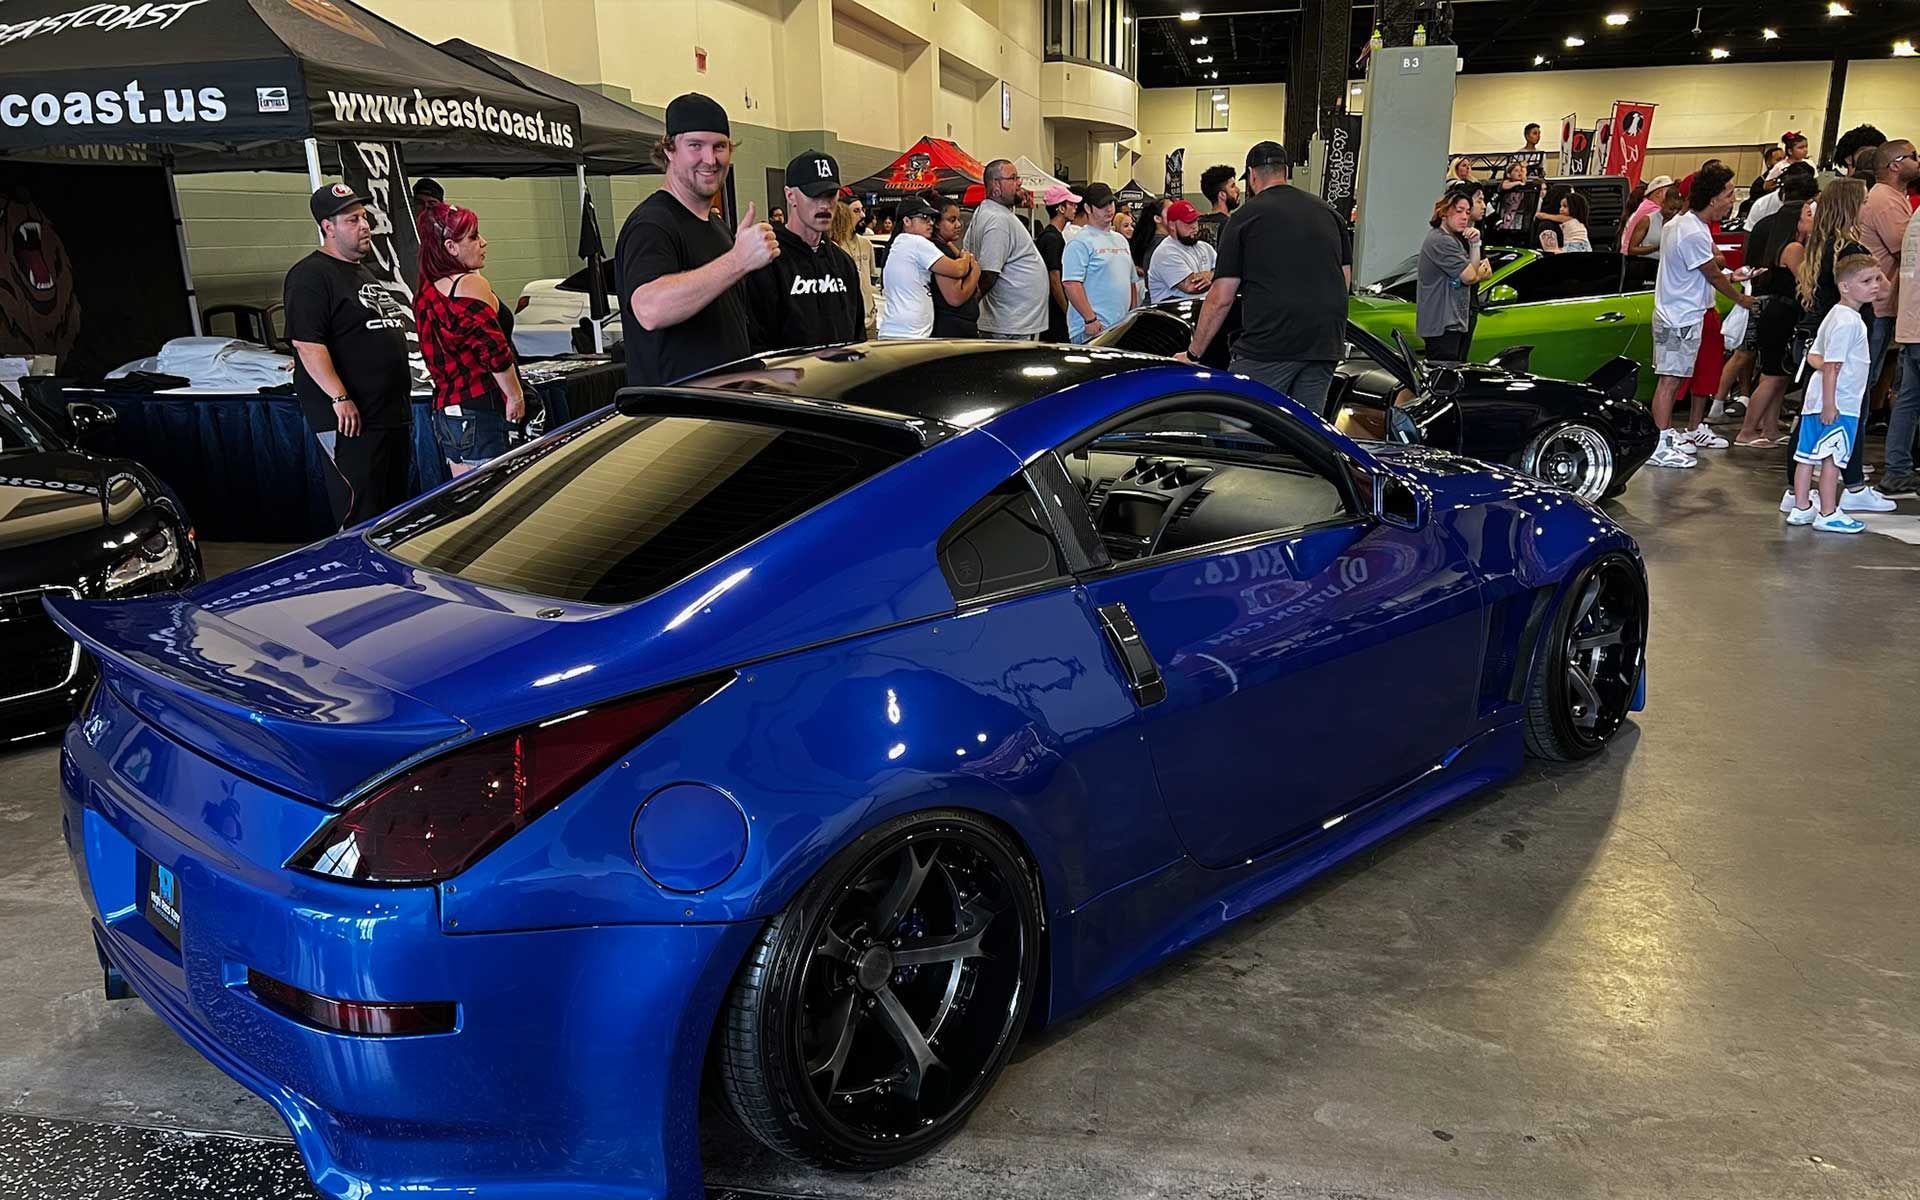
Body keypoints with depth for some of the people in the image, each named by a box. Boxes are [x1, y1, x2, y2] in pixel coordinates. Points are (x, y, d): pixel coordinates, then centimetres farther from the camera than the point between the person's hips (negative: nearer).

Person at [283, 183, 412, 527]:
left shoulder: (363, 274, 20)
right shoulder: (310, 276, -10)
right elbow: (307, 344, -18)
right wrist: (340, 398, -24)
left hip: (393, 412, 10)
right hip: (351, 419, -10)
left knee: (396, 507, 15)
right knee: (361, 515, -9)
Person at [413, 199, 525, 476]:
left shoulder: (425, 293, 15)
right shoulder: (470, 284, -11)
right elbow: (494, 348, -18)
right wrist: (516, 395, -9)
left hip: (444, 409, 9)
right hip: (479, 409, -9)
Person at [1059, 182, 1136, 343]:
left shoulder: (1121, 240, 21)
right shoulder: (1080, 243, -6)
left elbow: (1131, 282, 27)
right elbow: (1071, 283, -16)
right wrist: (1090, 319, -20)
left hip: (1123, 328, 8)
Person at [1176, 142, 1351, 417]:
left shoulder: (1245, 217, 0)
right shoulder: (1329, 213, 15)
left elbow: (1220, 299, -2)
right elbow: (1345, 281, 19)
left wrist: (1193, 354, 6)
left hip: (1269, 343, -5)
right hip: (1325, 346, 6)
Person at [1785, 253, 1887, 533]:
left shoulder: (1836, 315, 15)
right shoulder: (1848, 322, -16)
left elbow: (1813, 356, 19)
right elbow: (1831, 367, -20)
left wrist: (1825, 364, 0)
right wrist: (1829, 404, -20)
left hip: (1817, 401, 10)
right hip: (1838, 403, -10)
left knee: (1807, 455, 10)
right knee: (1832, 458, -3)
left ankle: (1801, 509, 16)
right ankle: (1828, 514, 2)